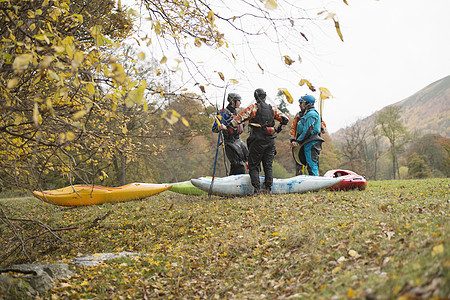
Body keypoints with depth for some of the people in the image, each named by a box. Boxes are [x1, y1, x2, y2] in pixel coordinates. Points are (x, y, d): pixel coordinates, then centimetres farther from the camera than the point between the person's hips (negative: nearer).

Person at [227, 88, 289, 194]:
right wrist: (279, 128, 27)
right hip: (270, 141, 4)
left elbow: (240, 118, -12)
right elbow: (285, 119, 10)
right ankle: (268, 189, 7)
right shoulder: (272, 109, 7)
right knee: (268, 166, 11)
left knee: (253, 166, 4)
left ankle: (257, 189, -6)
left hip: (257, 141, -4)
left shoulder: (253, 108, -6)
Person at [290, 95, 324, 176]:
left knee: (312, 165, -11)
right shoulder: (307, 114, 22)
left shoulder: (311, 114, -11)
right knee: (311, 164, 12)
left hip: (311, 143, -10)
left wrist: (298, 141, -10)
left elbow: (307, 131, -18)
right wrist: (294, 140, 10)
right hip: (309, 143, 10)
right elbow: (301, 130, 20)